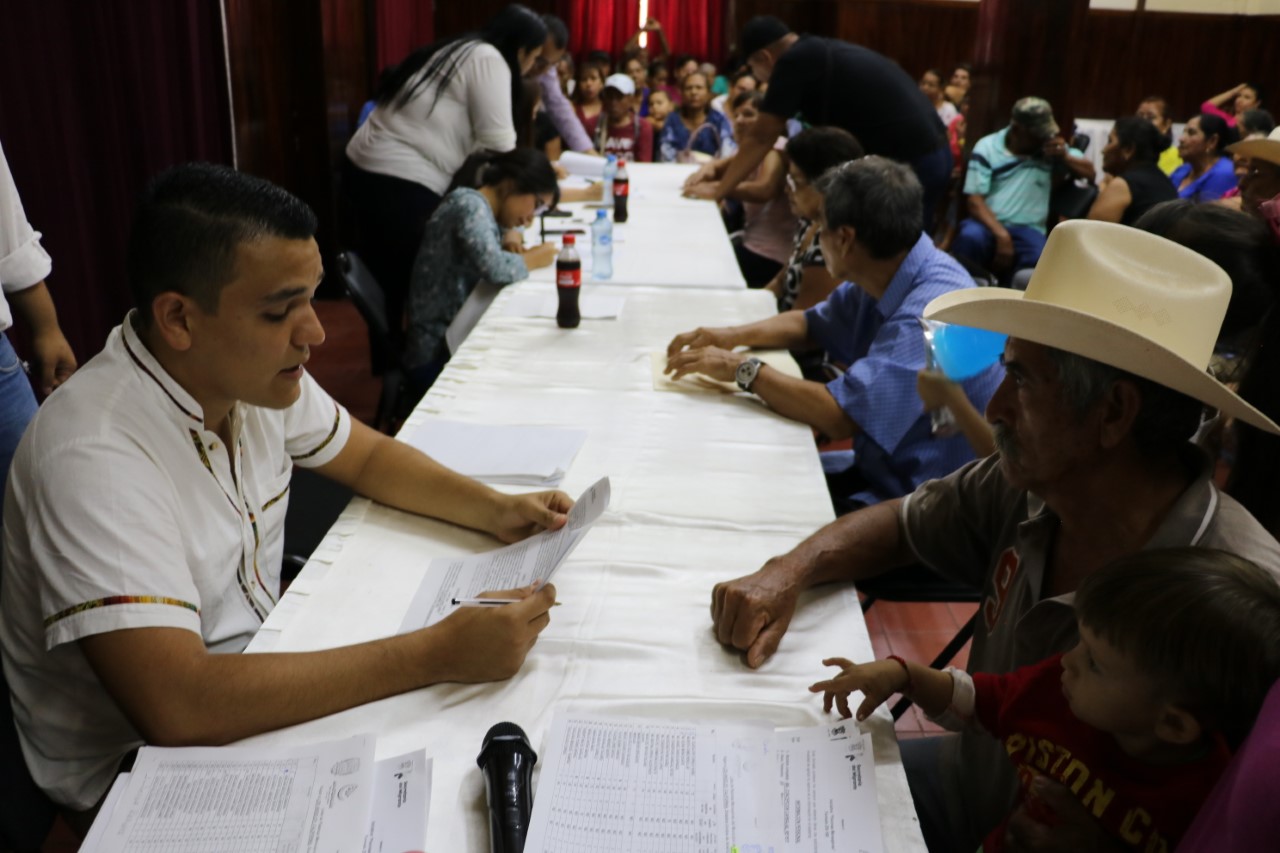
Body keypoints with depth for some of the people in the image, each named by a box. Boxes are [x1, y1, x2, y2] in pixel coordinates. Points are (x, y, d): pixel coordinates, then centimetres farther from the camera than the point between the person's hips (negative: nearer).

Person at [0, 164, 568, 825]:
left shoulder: (253, 369, -8)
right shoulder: (95, 458, -31)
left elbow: (366, 456, 8)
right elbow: (178, 706, -38)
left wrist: (493, 510, -9)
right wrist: (436, 655, -36)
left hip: (253, 658, 7)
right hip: (137, 769, -6)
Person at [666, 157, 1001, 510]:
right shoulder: (884, 277, 1)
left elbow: (838, 416, -31)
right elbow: (811, 324, 17)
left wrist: (742, 368, -19)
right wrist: (731, 336, 1)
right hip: (881, 468, 8)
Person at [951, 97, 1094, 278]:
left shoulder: (1052, 147, 9)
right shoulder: (987, 148, 1)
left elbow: (1089, 171, 16)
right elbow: (974, 200, -6)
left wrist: (1065, 157, -6)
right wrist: (1001, 235, -19)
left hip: (1027, 230, 1)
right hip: (988, 223, -1)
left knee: (1041, 262, -32)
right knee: (970, 237, -36)